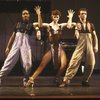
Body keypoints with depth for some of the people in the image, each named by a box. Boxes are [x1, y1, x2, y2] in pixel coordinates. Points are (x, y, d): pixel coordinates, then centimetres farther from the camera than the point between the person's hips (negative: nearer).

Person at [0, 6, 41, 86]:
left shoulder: (31, 24, 11)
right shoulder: (18, 24, 18)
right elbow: (13, 36, 19)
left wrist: (38, 14, -10)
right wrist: (8, 47, 15)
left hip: (26, 45, -1)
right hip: (15, 44, 2)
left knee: (27, 63, -12)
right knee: (9, 61, -8)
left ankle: (26, 80, 1)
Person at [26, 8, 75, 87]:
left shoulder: (61, 25, 9)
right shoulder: (48, 25, 3)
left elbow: (69, 25, -9)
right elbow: (40, 24, -15)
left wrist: (70, 17, -4)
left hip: (59, 47, 2)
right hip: (51, 47, -2)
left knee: (64, 64, -16)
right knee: (42, 65, -9)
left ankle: (57, 79, 8)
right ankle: (31, 80, -9)